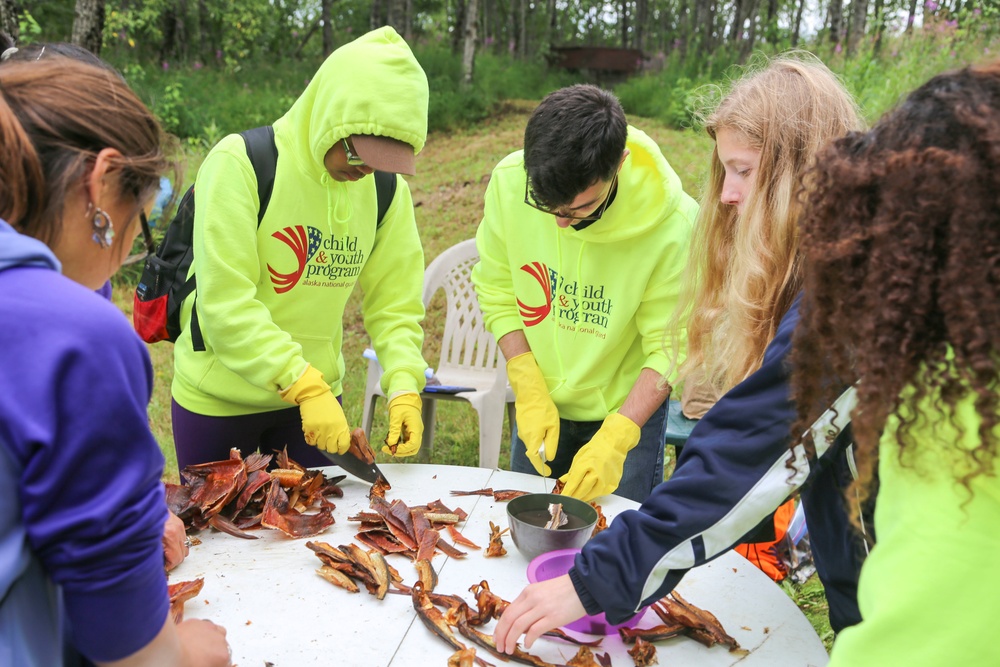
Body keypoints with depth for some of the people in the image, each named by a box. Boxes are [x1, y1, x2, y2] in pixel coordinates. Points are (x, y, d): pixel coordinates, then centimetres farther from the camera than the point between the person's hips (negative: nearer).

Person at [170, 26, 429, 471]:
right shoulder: (239, 163, -20)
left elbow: (394, 302, -3)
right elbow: (225, 304, -24)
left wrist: (404, 385, -18)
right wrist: (305, 386, -31)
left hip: (315, 395, 4)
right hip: (218, 398, -3)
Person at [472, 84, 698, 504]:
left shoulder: (673, 224, -28)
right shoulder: (509, 181, -22)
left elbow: (669, 347, -20)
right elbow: (497, 293, -9)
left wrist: (616, 438, -29)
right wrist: (530, 392, -16)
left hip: (628, 407, -2)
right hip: (539, 400, 3)